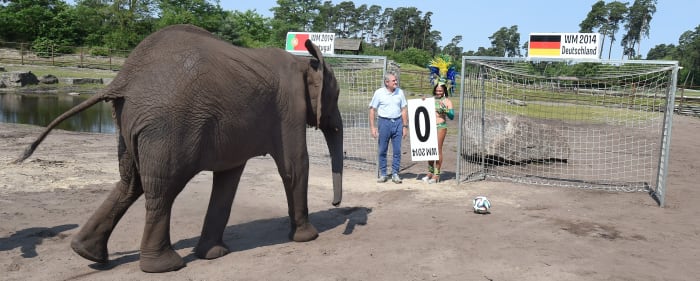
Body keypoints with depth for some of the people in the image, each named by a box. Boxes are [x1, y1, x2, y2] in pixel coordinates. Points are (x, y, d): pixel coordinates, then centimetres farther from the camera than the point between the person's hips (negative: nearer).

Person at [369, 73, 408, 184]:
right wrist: (372, 127, -6)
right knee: (382, 150, 4)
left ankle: (395, 174, 11)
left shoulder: (400, 92, 6)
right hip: (384, 122, -2)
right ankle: (382, 174, 14)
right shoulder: (379, 93, -2)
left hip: (397, 122, 2)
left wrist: (405, 126, 5)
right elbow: (372, 110, 0)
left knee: (397, 150, 2)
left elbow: (404, 110, 10)